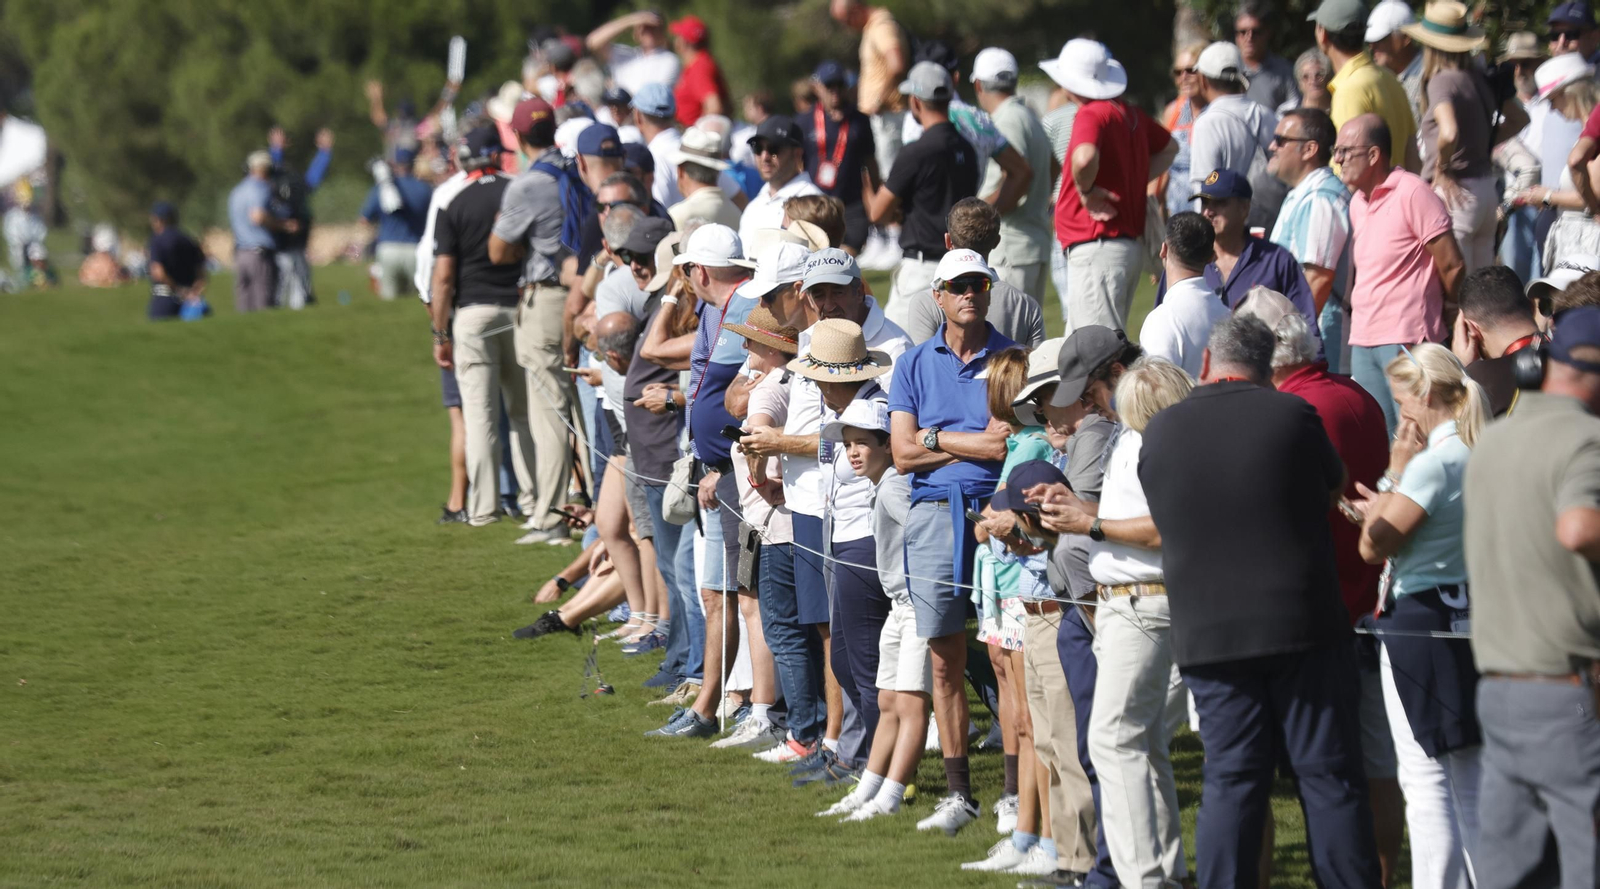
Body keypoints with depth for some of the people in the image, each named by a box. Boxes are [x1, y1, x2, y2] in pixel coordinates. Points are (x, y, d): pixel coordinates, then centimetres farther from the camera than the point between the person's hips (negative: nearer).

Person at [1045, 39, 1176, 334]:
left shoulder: (1091, 115, -13)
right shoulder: (1131, 113, 13)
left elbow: (1085, 158, -35)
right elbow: (1169, 147, 31)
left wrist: (1086, 191, -15)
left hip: (1097, 249, -9)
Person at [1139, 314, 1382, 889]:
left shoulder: (1160, 432, 2)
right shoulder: (1292, 416, -5)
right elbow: (1335, 486, 11)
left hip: (1206, 635, 2)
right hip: (1303, 623, -2)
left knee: (1232, 781, 5)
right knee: (1329, 777, 2)